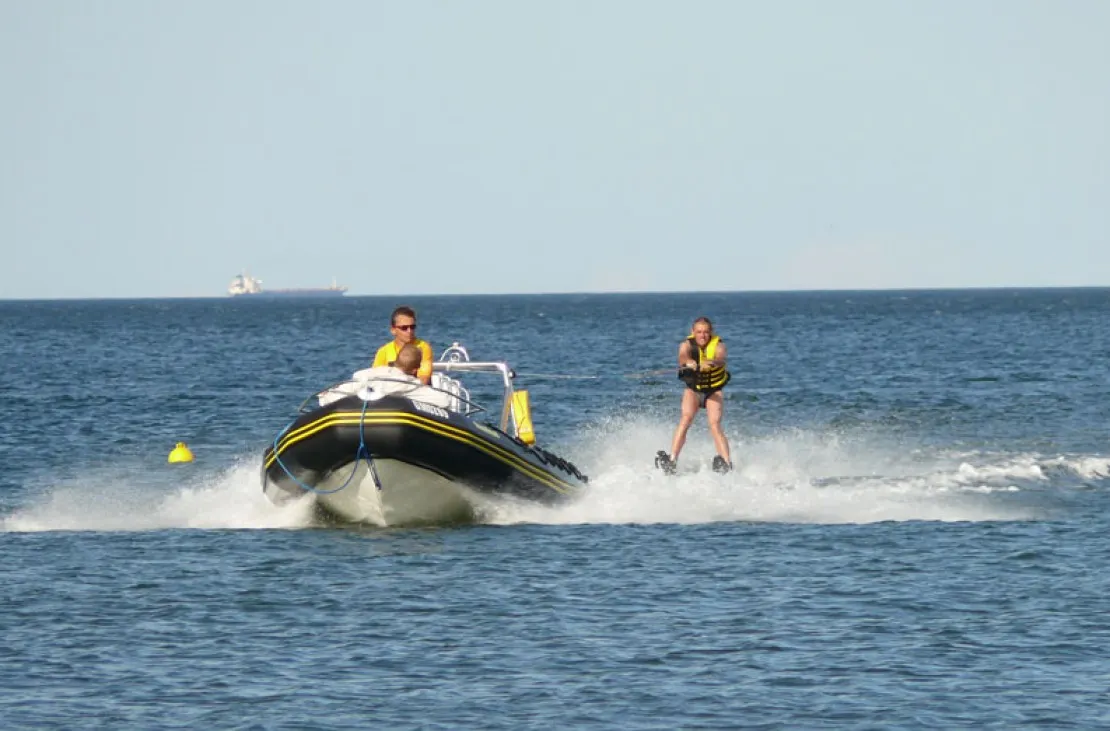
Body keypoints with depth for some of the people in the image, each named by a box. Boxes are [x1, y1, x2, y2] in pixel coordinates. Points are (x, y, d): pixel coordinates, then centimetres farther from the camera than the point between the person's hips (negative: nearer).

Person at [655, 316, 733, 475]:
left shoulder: (718, 345, -16)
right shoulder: (687, 345, -12)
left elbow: (722, 359, -38)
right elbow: (682, 356, -34)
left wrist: (711, 363, -62)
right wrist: (688, 362, -59)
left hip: (714, 391, -1)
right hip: (693, 390, 1)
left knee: (714, 424, -21)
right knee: (686, 419, -23)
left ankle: (727, 463, -30)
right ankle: (672, 460, -31)